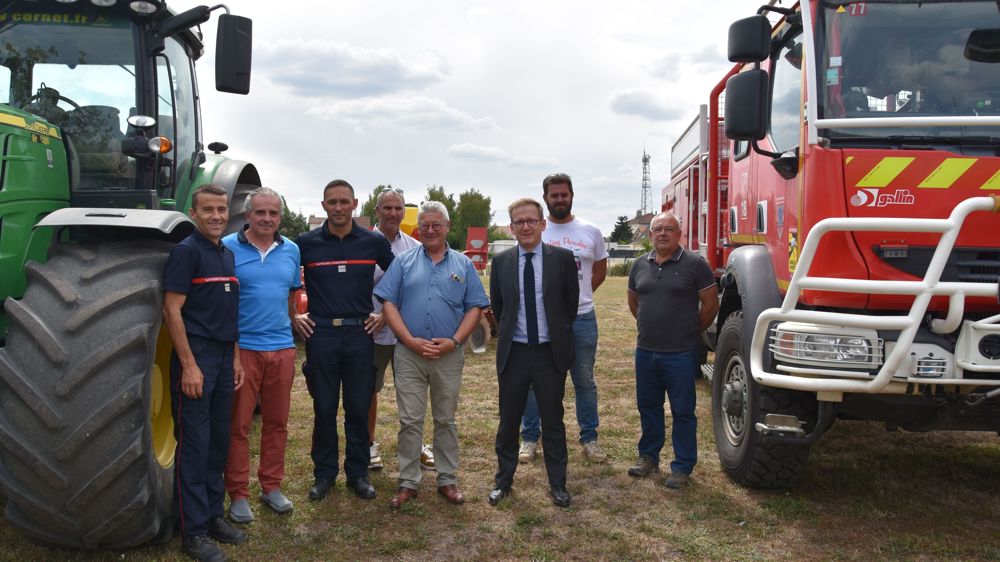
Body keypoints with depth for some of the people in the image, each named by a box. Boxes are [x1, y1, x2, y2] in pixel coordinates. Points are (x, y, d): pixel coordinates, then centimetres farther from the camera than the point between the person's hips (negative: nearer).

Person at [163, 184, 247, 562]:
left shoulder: (227, 255, 13)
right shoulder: (186, 251, -9)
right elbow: (172, 310, -14)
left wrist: (235, 357, 14)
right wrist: (189, 365, -18)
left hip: (224, 358, 8)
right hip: (195, 358, -7)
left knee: (218, 440, 13)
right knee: (194, 444, -2)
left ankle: (213, 516, 25)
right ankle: (193, 531, 7)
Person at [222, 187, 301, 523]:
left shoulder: (291, 251, 8)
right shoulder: (228, 247, -5)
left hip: (282, 348, 4)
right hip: (242, 347, -4)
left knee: (277, 422, 12)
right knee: (238, 425, 2)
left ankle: (272, 486, 25)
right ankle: (238, 494, 14)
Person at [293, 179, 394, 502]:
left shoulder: (374, 242, 2)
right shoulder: (305, 243, 1)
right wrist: (291, 317, 5)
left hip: (360, 334, 1)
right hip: (320, 334, 0)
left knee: (359, 408, 6)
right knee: (324, 408, 6)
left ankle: (358, 473, 19)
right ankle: (324, 473, 20)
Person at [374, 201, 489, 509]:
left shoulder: (463, 264, 8)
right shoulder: (404, 262, 6)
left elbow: (474, 308, 4)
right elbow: (388, 304, -1)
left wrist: (454, 341, -10)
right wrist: (411, 341, -12)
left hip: (449, 355, 1)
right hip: (408, 354, -1)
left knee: (446, 420, 11)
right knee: (410, 421, 3)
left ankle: (447, 480, 21)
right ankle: (408, 482, 13)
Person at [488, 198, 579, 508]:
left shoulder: (562, 258, -5)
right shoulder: (501, 261, 0)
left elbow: (572, 301, 5)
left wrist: (558, 333, 10)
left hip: (550, 352, -1)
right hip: (513, 353, 2)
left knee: (553, 421, 9)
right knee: (508, 421, 12)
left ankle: (558, 484, 22)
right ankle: (503, 480, 28)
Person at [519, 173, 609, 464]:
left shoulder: (591, 231, 4)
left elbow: (600, 269, 14)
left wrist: (579, 293, 4)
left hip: (582, 318, 2)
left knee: (585, 382, 12)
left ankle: (589, 438, 24)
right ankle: (529, 438, 19)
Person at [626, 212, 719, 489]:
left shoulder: (695, 263, -8)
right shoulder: (640, 265, 7)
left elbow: (711, 303, -4)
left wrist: (692, 331, 4)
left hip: (681, 354, -5)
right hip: (645, 351, 5)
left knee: (682, 412, 5)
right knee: (648, 407, 16)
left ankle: (682, 467, 16)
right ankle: (648, 456, 31)